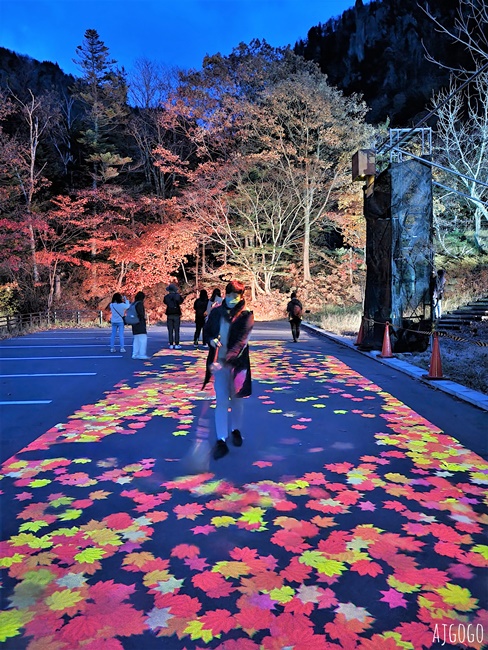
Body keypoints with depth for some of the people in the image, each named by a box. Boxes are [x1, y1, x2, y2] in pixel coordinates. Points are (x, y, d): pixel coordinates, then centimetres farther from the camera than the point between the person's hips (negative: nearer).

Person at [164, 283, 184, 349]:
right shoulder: (177, 296, -7)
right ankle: (176, 344, -2)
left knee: (170, 330, 5)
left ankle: (171, 344, 3)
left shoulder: (166, 297, -3)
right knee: (176, 330, 2)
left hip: (169, 315, 2)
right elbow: (182, 300, 11)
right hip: (176, 314, -1)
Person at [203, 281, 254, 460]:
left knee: (236, 399, 15)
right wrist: (211, 340, -9)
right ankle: (221, 441, -1)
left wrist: (225, 361, -30)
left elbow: (241, 342, -19)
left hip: (237, 363, -1)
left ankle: (236, 430, 37)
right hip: (218, 362, 1)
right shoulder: (216, 311, 0)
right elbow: (207, 330, 15)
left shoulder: (246, 315, -10)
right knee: (222, 401, -3)